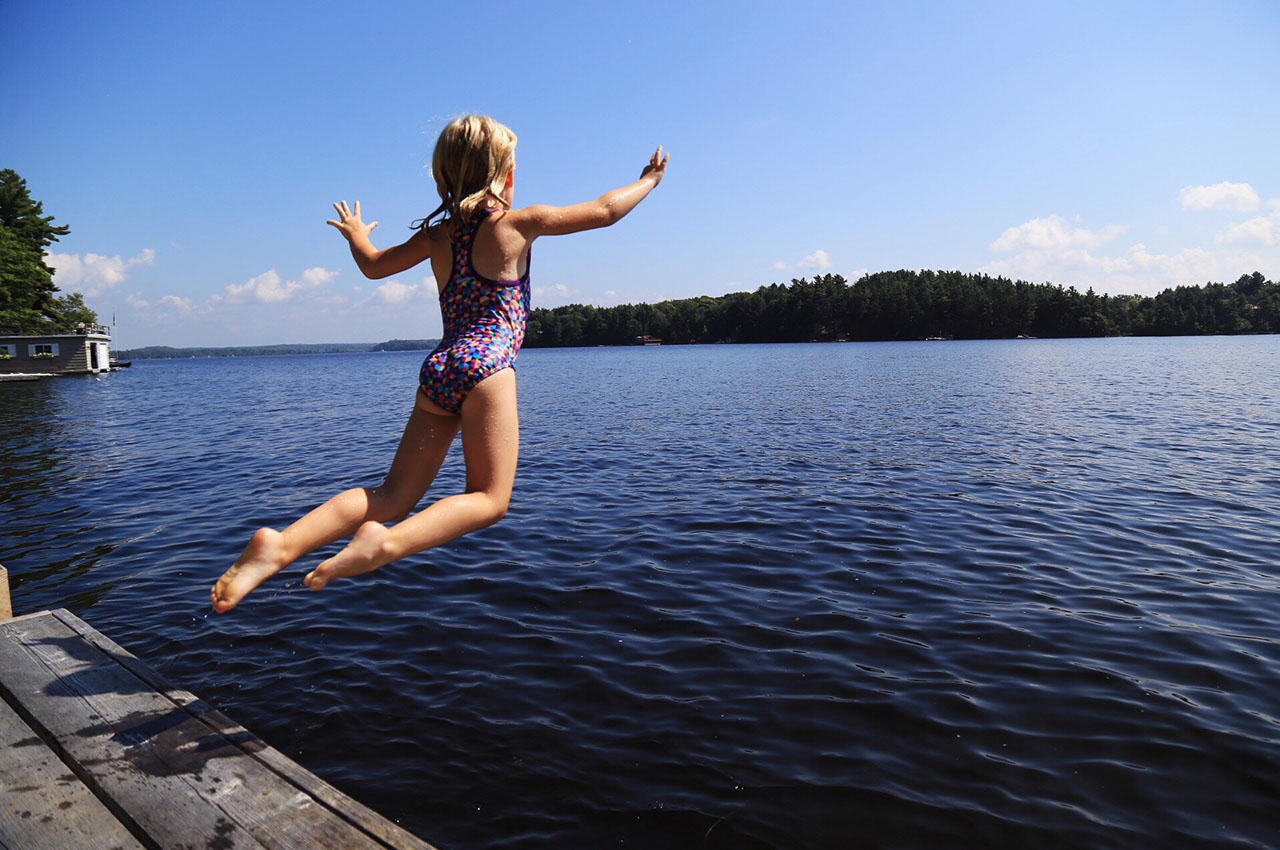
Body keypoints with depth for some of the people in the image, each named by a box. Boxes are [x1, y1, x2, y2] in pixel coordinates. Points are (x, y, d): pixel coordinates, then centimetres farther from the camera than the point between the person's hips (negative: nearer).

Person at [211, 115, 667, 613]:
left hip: (438, 367, 6)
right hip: (487, 366, -6)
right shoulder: (518, 223, 6)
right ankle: (386, 543, -27)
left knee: (394, 496, 6)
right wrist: (648, 180, 31)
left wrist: (356, 234, 52)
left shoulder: (436, 235, 17)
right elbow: (604, 210, 13)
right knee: (490, 498, -3)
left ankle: (281, 545, -11)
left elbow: (373, 266, 31)